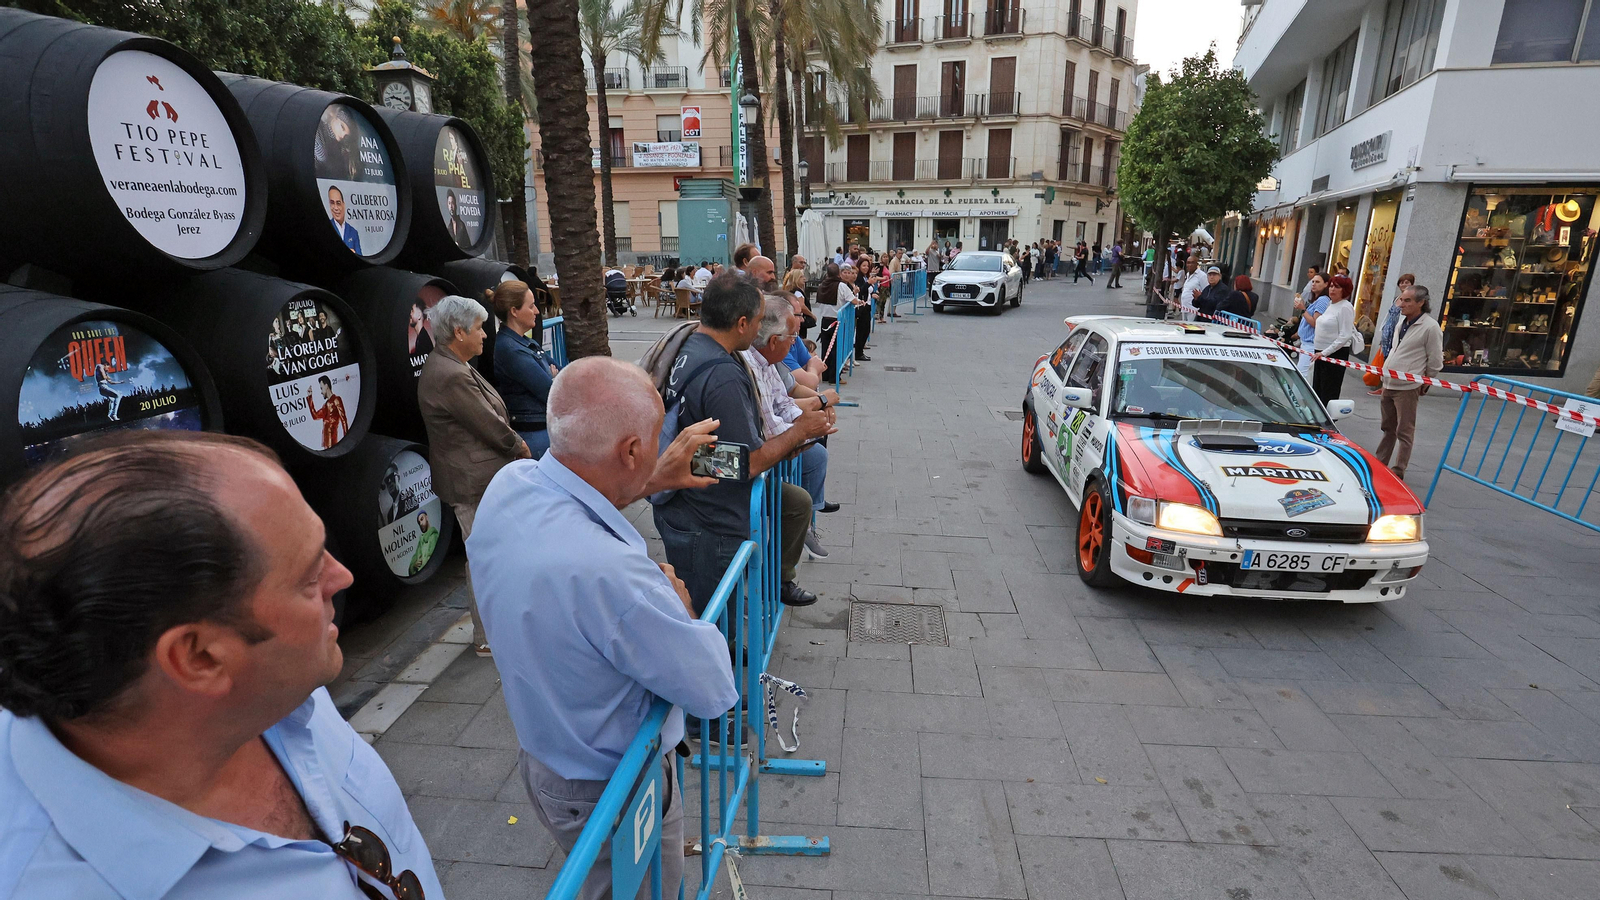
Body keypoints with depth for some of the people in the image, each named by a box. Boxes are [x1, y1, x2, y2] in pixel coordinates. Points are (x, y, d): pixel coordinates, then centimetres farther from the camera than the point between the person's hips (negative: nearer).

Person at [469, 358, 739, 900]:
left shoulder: (507, 484, -18)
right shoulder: (610, 572, -43)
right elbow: (716, 692, -27)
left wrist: (651, 481, 6)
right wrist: (677, 606, -11)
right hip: (610, 790, -7)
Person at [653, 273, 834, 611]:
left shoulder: (688, 349, 1)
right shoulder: (723, 376, -29)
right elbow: (750, 463, -23)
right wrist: (800, 430, -8)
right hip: (704, 525, -10)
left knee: (798, 501, 24)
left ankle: (779, 580, 39)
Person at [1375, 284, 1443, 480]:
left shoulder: (1430, 327, -11)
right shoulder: (1402, 322, 11)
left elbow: (1435, 361, -7)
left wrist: (1424, 385, -1)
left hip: (1407, 387, -8)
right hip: (1388, 384, 8)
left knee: (1404, 432, -1)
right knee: (1388, 428, 17)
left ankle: (1398, 471, 3)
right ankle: (1379, 464, 26)